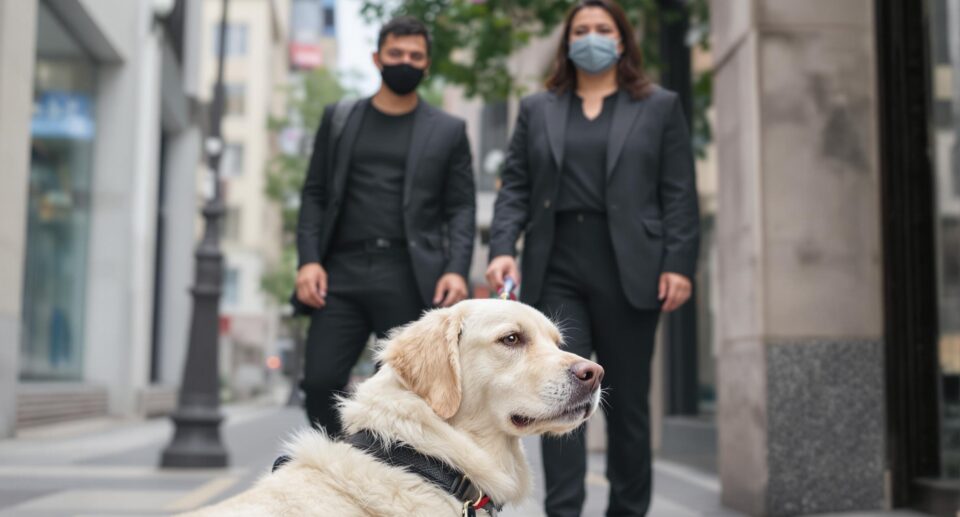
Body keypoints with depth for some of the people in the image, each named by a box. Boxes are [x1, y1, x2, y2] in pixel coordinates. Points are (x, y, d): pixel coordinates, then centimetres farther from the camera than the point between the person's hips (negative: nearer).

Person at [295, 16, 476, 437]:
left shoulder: (448, 130, 11)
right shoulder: (338, 118, 15)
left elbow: (461, 209, 7)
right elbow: (315, 194, 12)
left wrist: (456, 269, -9)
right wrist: (308, 259, -2)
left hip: (410, 278, -1)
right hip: (342, 273, 2)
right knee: (320, 380, -6)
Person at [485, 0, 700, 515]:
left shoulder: (660, 106, 10)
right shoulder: (536, 109, 15)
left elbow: (679, 194, 4)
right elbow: (514, 188, 8)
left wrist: (679, 264, -7)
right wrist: (503, 248, -7)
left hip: (628, 270, -1)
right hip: (555, 270, 1)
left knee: (627, 400, 6)